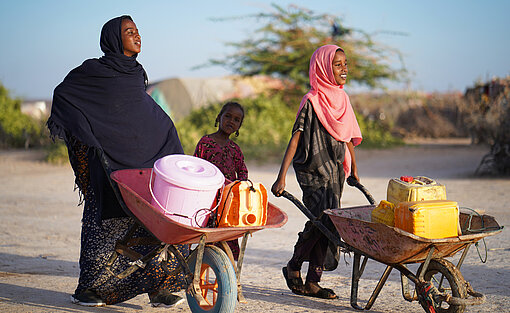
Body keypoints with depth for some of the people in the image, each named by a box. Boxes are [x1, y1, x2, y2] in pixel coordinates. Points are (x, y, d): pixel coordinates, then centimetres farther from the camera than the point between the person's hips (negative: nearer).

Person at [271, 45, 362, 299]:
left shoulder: (342, 99, 11)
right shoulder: (312, 101, -10)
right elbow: (295, 138, -14)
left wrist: (353, 170, 23)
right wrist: (281, 178, -20)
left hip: (335, 171, 7)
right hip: (314, 171, -7)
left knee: (324, 224, 6)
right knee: (321, 220, -14)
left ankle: (312, 282, 11)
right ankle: (293, 267, 7)